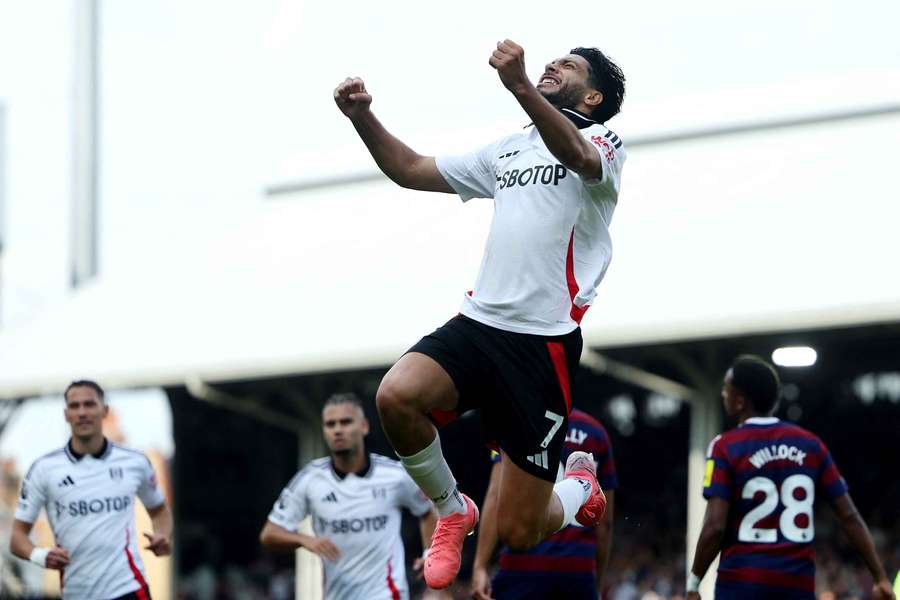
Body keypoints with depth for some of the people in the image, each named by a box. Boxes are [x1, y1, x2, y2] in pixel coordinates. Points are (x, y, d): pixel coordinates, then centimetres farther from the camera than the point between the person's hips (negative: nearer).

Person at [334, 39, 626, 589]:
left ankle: (581, 487, 30)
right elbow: (410, 170, 25)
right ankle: (453, 511, 0)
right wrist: (363, 116, 6)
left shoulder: (602, 143, 2)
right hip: (478, 321, 5)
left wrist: (521, 86, -42)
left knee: (517, 533, -6)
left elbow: (577, 156, -24)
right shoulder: (509, 150, 23)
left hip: (545, 342, -5)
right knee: (396, 396, -28)